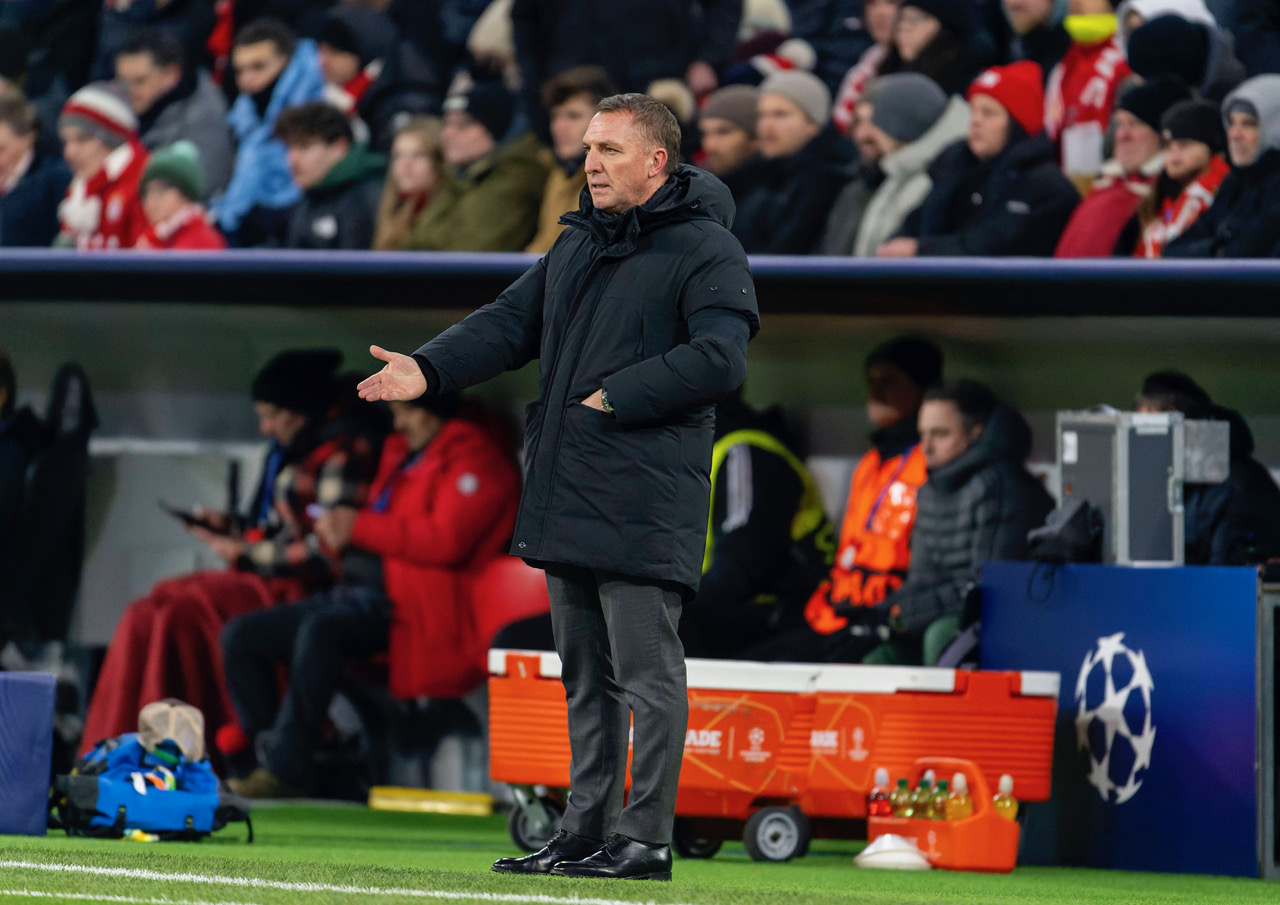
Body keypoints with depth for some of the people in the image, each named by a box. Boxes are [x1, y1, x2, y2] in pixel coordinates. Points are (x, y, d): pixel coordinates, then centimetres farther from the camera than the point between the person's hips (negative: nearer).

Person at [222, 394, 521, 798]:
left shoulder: (472, 457, -3)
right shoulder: (401, 452, 24)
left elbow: (446, 540, -17)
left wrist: (360, 527, -12)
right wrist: (336, 530, 5)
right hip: (357, 593, 10)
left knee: (320, 629, -37)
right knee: (241, 636, -2)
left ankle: (285, 771, -33)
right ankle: (273, 757, -8)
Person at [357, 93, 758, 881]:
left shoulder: (705, 251, -6)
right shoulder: (577, 246, 20)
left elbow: (719, 358, -16)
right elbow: (511, 323, 16)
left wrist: (616, 397, -16)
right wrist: (430, 370, 1)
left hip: (645, 508, -8)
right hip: (567, 503, 8)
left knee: (645, 670, -7)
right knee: (585, 674, 12)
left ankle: (645, 837, -6)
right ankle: (586, 830, 17)